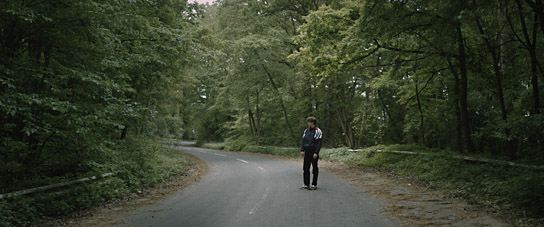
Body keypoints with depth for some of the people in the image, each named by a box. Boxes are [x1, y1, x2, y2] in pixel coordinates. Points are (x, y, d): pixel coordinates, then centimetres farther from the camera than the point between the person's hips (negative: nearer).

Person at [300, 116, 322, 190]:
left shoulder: (317, 131, -5)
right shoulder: (306, 131, 12)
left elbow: (319, 143, -9)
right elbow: (303, 141, 14)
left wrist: (316, 152, -16)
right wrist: (302, 150, 2)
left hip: (314, 152, -5)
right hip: (307, 152, 6)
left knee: (314, 169, 1)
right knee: (305, 168, 5)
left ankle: (314, 185, 8)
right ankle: (306, 184, 11)